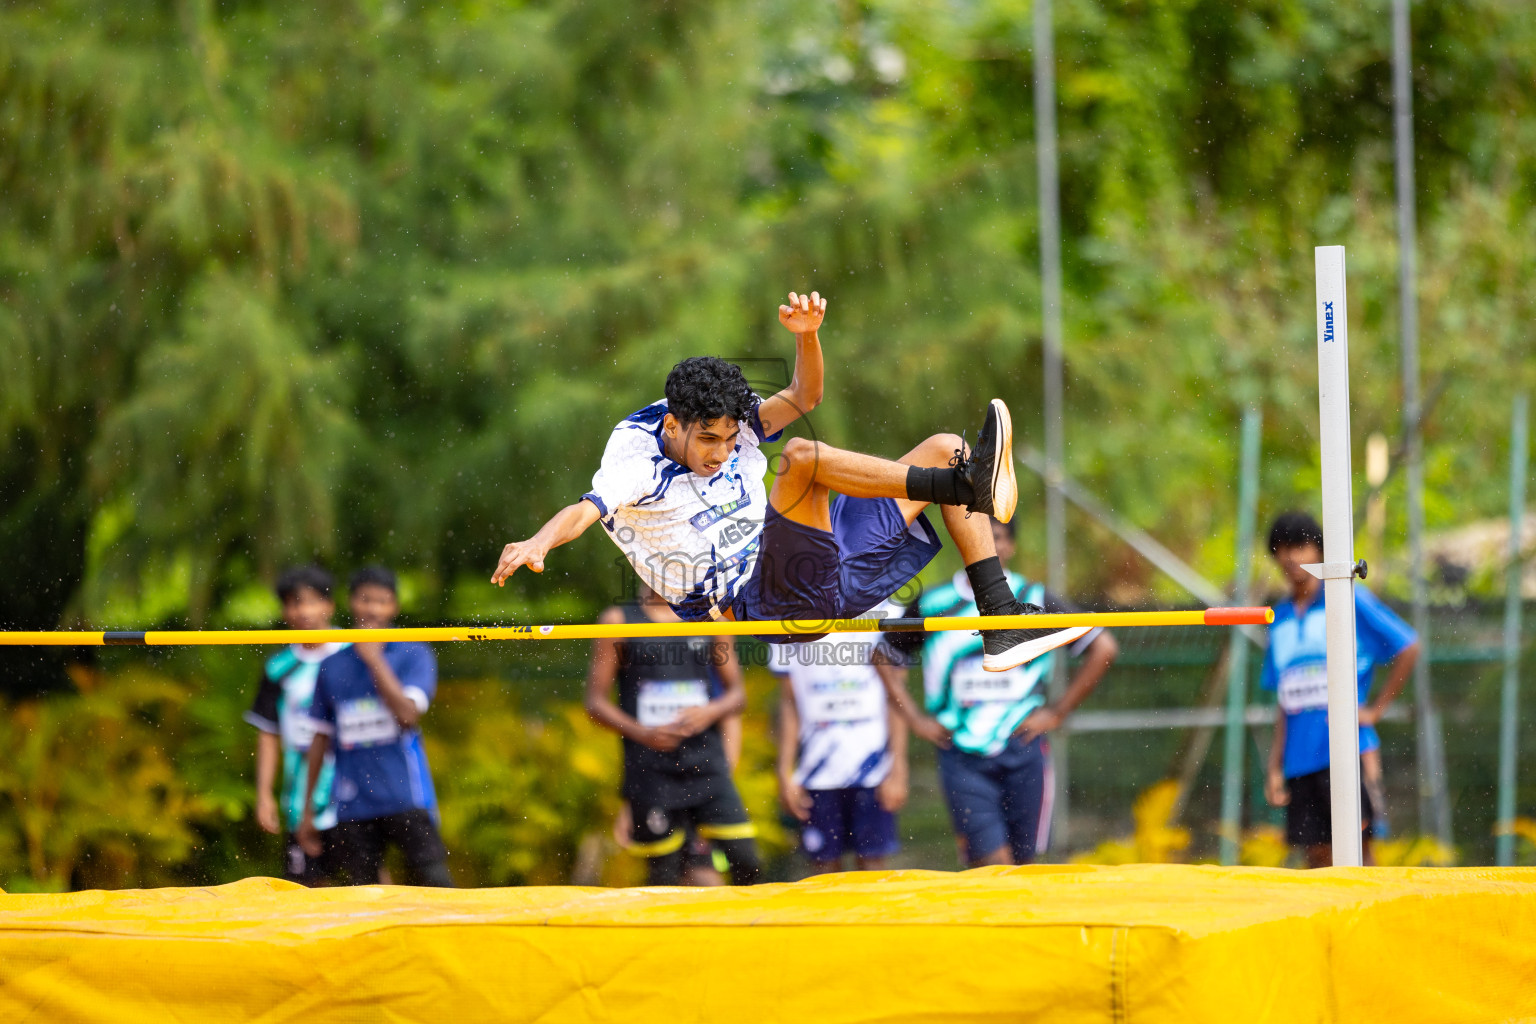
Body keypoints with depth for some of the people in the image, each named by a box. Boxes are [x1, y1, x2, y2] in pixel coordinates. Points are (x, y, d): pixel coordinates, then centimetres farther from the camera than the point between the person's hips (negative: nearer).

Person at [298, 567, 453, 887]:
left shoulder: (414, 655, 3)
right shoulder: (332, 666, 11)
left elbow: (407, 714, -13)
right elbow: (321, 738, 16)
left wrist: (374, 658, -9)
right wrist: (308, 810, 16)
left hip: (406, 798, -3)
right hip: (352, 807, 3)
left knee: (433, 882, -12)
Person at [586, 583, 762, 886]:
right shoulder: (618, 621, 4)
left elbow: (737, 693, 15)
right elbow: (596, 702, 2)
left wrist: (710, 712, -8)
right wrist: (641, 733, -15)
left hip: (706, 765, 2)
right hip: (649, 768, -2)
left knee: (747, 865, -9)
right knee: (664, 878, -1)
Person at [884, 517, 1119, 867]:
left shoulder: (1033, 600, 4)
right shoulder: (934, 605, 6)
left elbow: (1103, 649, 7)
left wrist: (1057, 713, 2)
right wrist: (915, 719, 7)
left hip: (1023, 749, 1)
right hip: (962, 755, -1)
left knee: (1023, 863, 4)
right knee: (992, 864, -12)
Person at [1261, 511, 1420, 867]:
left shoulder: (1349, 599, -1)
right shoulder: (1280, 619, 16)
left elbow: (1408, 648, -4)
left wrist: (1375, 710, -6)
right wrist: (1275, 766, 14)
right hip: (1301, 756, 5)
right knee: (1316, 854, 3)